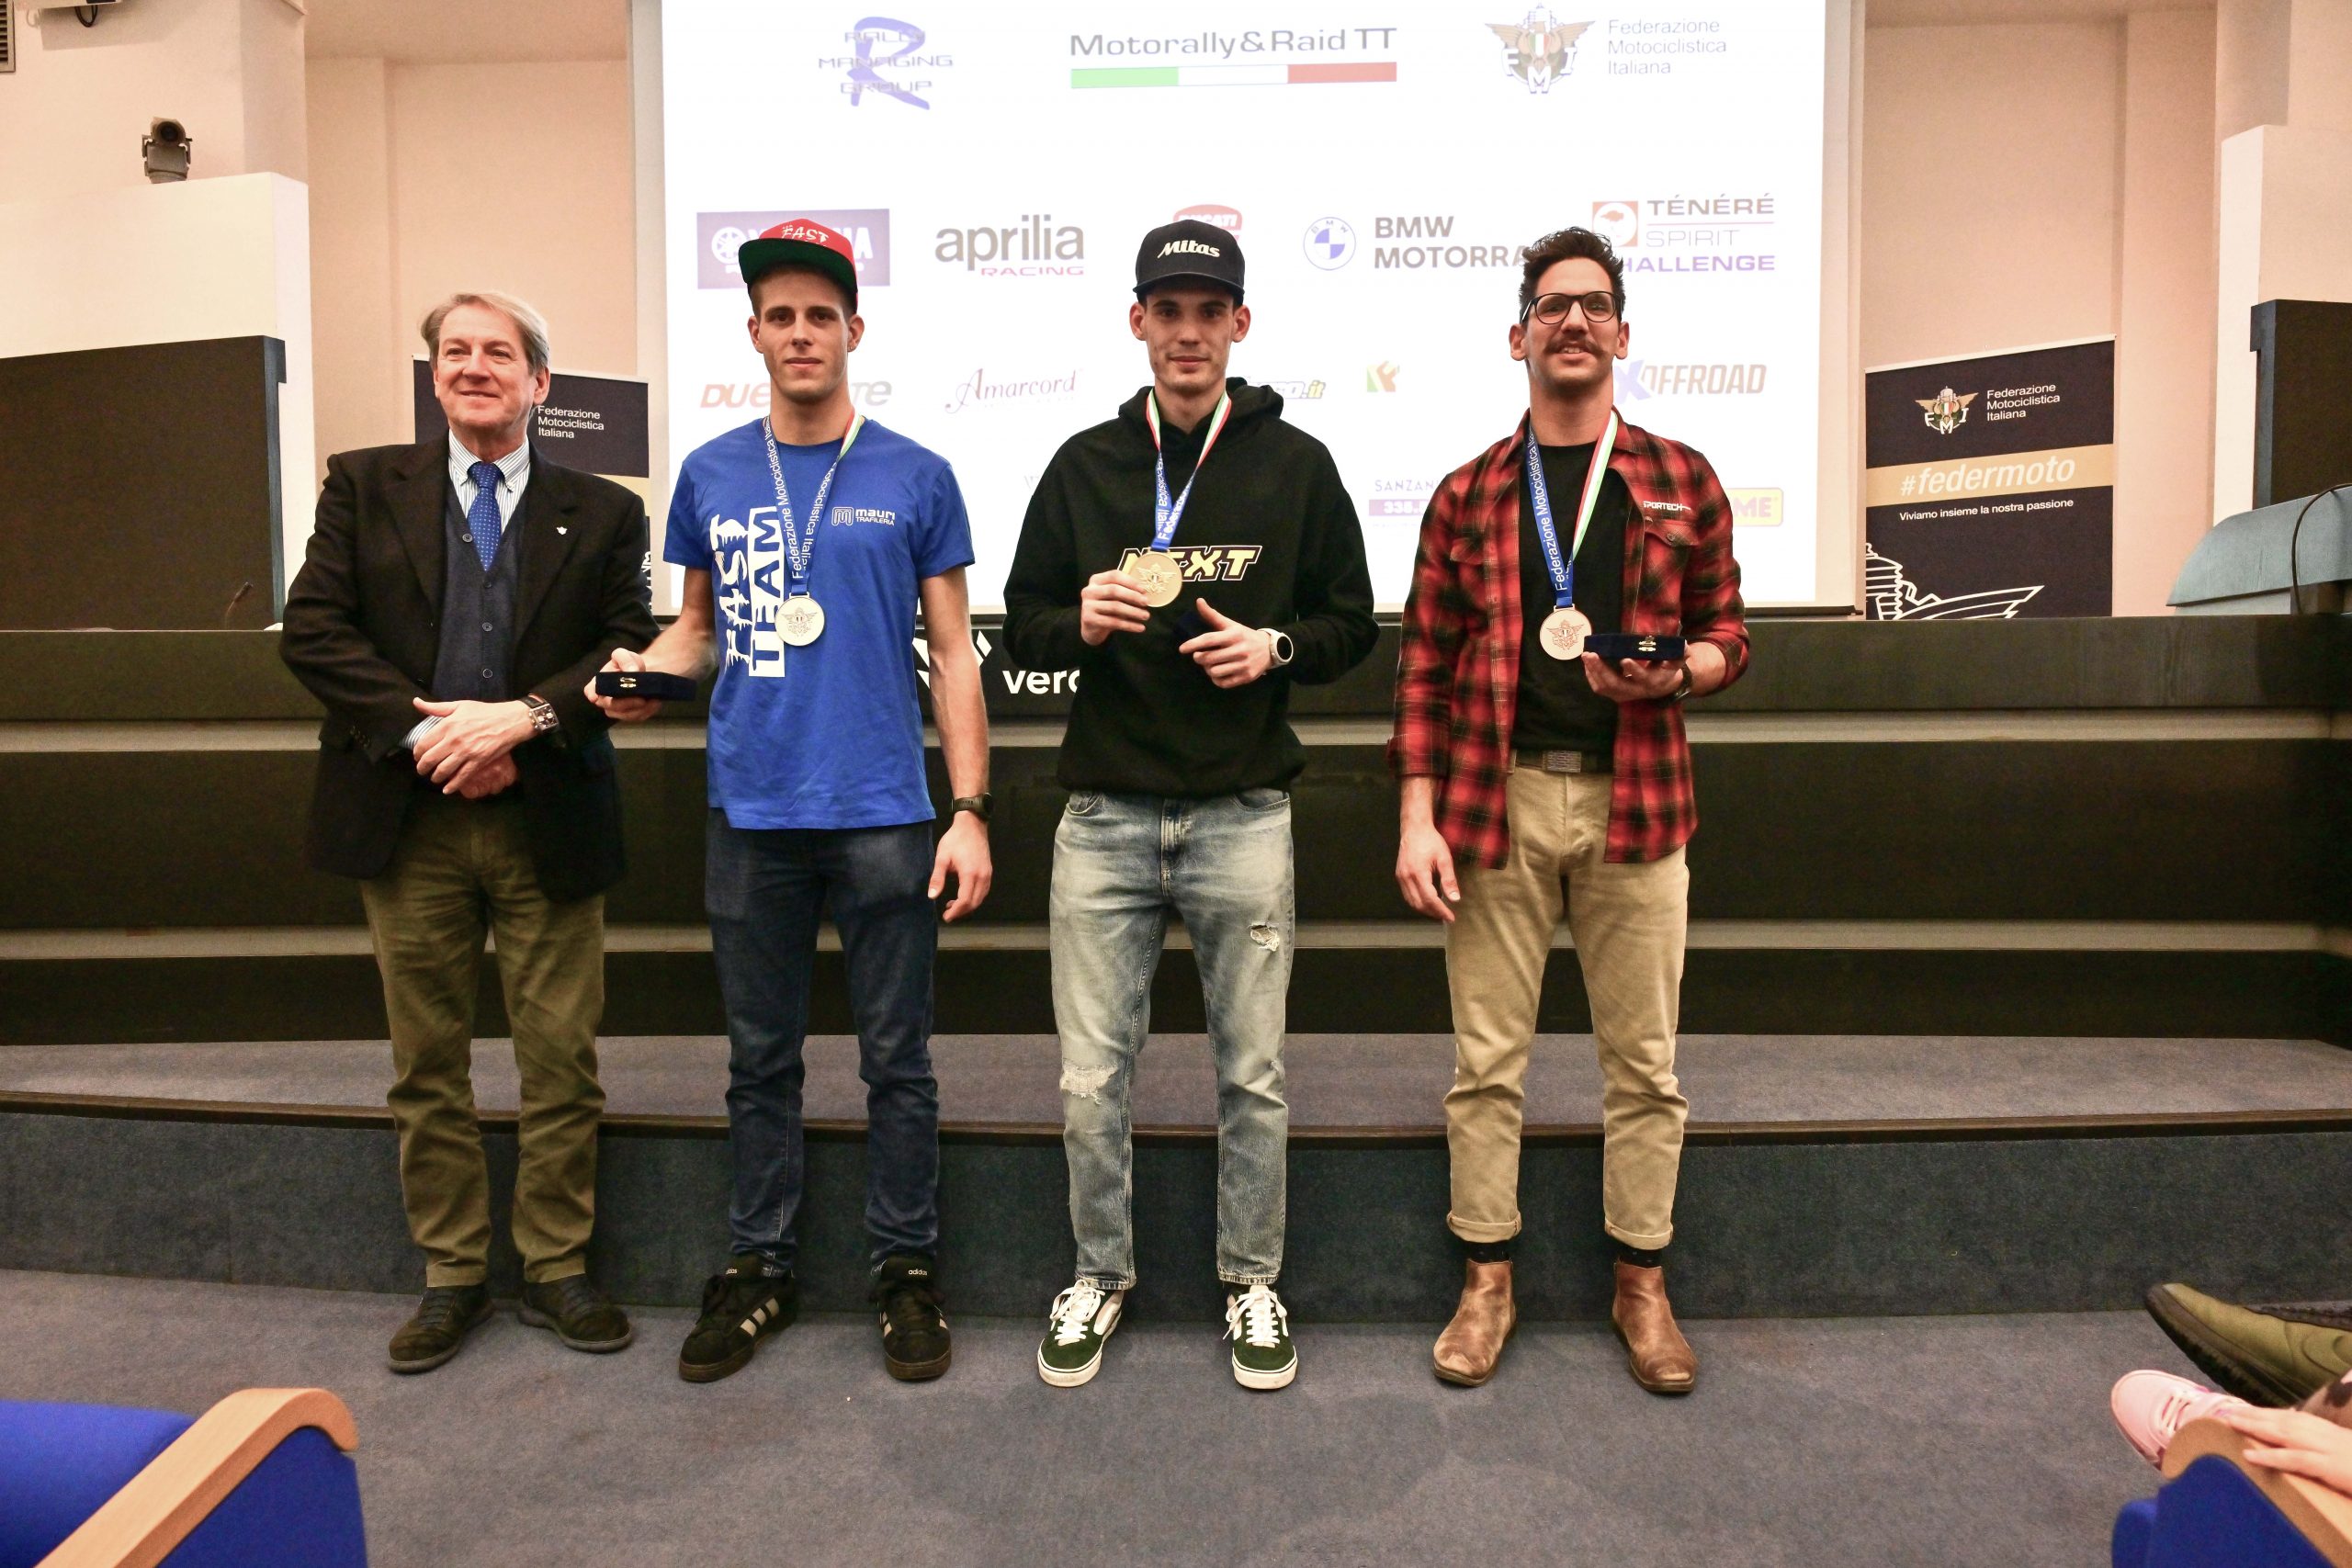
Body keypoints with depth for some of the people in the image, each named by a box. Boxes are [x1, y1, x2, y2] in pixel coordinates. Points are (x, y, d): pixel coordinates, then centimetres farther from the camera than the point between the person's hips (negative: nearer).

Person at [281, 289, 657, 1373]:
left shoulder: (601, 512, 6)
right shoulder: (364, 486, 7)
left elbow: (631, 650, -2)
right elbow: (312, 628, -1)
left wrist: (525, 717, -16)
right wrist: (421, 729, -13)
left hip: (546, 820, -1)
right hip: (408, 816, 1)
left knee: (561, 1059, 5)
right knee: (426, 1062, 10)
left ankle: (555, 1270, 21)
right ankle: (451, 1276, 25)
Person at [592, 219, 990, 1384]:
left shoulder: (914, 478, 1)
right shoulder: (710, 475, 8)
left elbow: (953, 654, 1)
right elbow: (699, 625, 17)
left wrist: (969, 810, -6)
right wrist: (646, 667, -6)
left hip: (882, 815, -2)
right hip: (751, 815, 3)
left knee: (896, 1059, 7)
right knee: (760, 1060, 13)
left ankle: (906, 1268, 23)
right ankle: (757, 1266, 28)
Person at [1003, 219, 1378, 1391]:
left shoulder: (1295, 463, 5)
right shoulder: (1084, 463, 9)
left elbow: (1352, 623, 9)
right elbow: (1023, 628, 11)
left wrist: (1276, 647, -11)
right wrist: (1081, 622, -11)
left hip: (1243, 816, -1)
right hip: (1104, 817, 1)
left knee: (1251, 1076, 10)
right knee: (1091, 1081, 7)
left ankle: (1251, 1281, 30)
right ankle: (1101, 1274, 29)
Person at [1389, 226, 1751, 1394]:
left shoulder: (1680, 480, 8)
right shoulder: (1468, 495, 7)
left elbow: (1726, 633, 13)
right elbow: (1425, 663, 5)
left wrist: (1674, 673, -11)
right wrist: (1418, 819, -3)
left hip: (1633, 800, 1)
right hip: (1496, 799, 0)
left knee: (1644, 1059, 8)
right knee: (1485, 1059, 6)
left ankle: (1641, 1282, 26)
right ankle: (1486, 1280, 22)